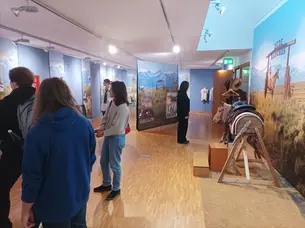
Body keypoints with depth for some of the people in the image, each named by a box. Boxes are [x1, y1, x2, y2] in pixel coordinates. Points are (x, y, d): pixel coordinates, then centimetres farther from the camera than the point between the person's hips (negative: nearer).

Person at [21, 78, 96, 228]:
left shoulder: (37, 133, -23)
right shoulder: (85, 124, -10)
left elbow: (31, 176, -17)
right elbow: (91, 159, 1)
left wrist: (26, 210, -1)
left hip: (54, 204, -4)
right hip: (80, 195, 4)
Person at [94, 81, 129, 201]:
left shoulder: (123, 107, -24)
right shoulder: (112, 103, 3)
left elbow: (118, 128, -25)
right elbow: (105, 118, 8)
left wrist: (103, 133, -17)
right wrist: (101, 128, -9)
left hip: (117, 138, -9)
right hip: (108, 136, 9)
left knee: (114, 165, 6)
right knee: (103, 162, 20)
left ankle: (116, 189, 28)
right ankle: (106, 184, 41)